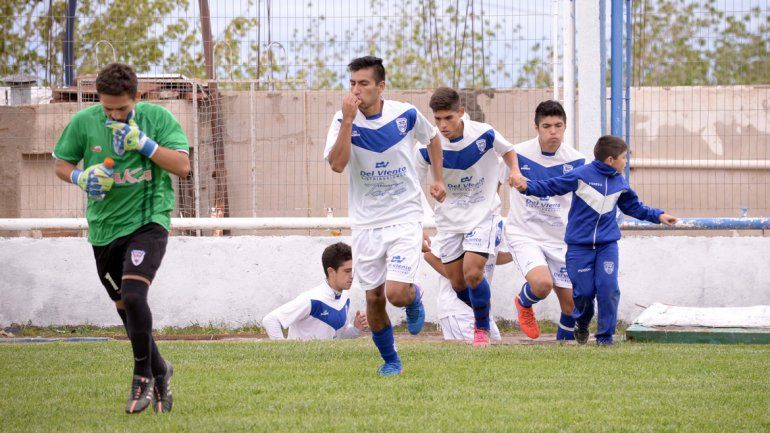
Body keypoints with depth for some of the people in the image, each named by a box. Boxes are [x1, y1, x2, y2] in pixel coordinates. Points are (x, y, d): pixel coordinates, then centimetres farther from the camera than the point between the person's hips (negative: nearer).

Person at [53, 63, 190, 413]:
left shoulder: (157, 118, -6)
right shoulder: (84, 122, -1)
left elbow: (182, 166, -10)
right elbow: (60, 164, 10)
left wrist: (143, 143, -20)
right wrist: (81, 178, -12)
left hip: (148, 222, -4)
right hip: (104, 227, 4)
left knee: (132, 295, -23)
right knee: (125, 308, 11)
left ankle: (143, 376, -7)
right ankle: (159, 372, 32)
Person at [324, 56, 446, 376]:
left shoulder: (406, 115, -7)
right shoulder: (344, 120, -8)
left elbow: (432, 138, 16)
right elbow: (337, 164, -24)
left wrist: (437, 179, 14)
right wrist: (348, 119, -27)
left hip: (405, 217, -2)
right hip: (366, 223, 2)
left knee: (396, 293, -16)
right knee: (373, 297, 3)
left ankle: (414, 298, 21)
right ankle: (390, 360, 24)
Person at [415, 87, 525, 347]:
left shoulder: (484, 134, -15)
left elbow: (507, 150, 9)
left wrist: (515, 170, -10)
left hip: (482, 213, -2)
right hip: (449, 216, 2)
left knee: (472, 273, -17)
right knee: (457, 282, 5)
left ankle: (482, 328, 6)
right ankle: (482, 313, 36)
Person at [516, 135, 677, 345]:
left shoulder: (620, 184, 10)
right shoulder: (581, 175, -7)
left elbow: (634, 207, 24)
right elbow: (550, 186, -5)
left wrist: (658, 216, 20)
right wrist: (527, 187, -17)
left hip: (607, 245, 3)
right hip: (579, 246, -3)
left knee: (608, 289, -11)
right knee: (583, 292, -2)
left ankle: (605, 336, 2)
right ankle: (581, 325, 30)